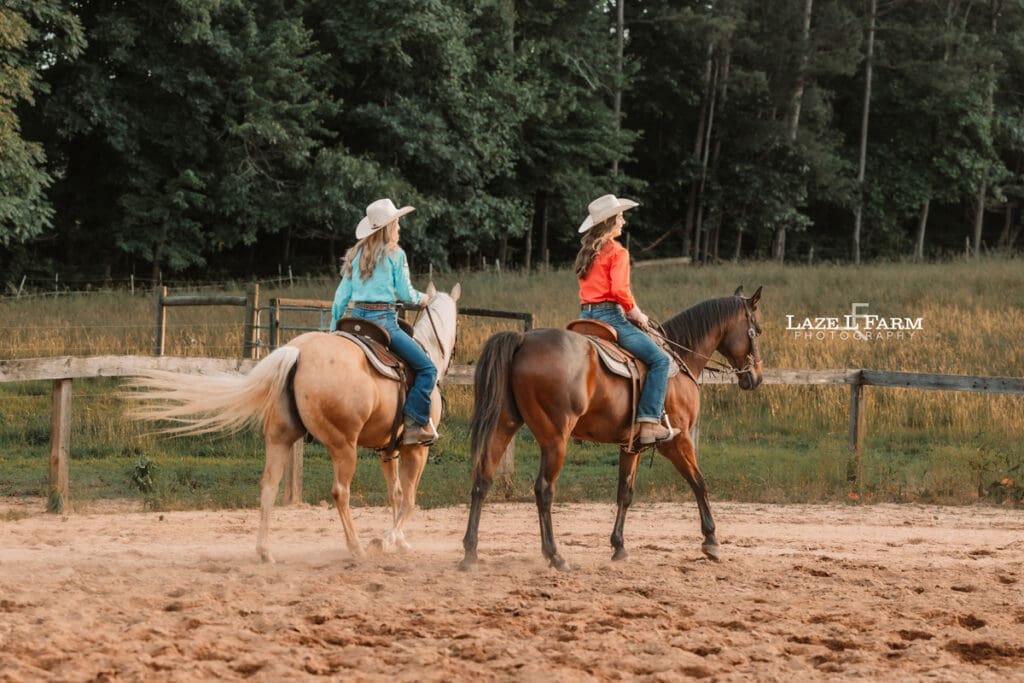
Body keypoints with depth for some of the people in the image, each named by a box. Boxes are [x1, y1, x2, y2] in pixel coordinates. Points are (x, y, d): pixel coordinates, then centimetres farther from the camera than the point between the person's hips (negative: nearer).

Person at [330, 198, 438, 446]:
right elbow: (405, 293, -4)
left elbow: (342, 295, 14)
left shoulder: (355, 255, 13)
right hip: (383, 320, -7)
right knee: (427, 369, -3)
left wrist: (333, 328, 21)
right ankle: (414, 424, -14)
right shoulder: (395, 254, -4)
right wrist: (421, 298, 17)